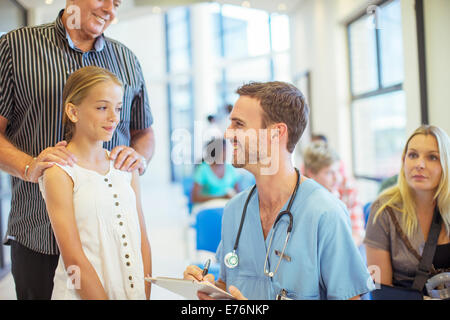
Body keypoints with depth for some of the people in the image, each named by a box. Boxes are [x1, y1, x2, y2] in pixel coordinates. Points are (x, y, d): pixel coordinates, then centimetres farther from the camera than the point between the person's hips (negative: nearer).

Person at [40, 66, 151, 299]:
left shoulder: (126, 166, 9)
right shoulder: (59, 172, -8)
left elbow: (142, 241, 8)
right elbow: (73, 258, -12)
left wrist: (145, 295, 0)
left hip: (134, 292, 3)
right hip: (83, 294, -3)